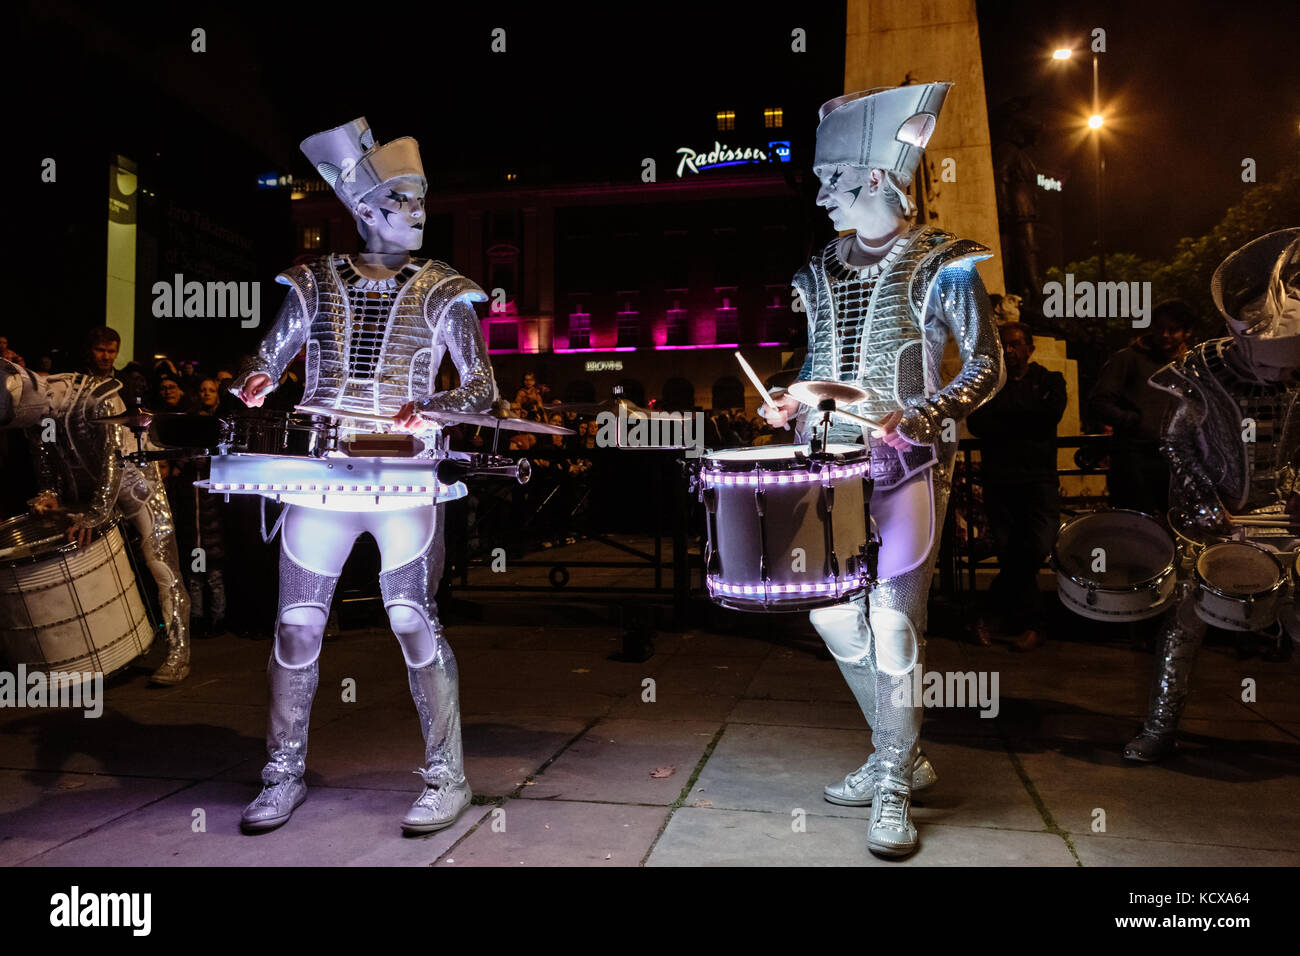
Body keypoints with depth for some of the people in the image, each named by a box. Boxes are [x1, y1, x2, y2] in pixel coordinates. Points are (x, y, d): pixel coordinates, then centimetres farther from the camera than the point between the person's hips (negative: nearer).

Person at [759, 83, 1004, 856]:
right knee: (828, 607, 7)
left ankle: (894, 791, 10)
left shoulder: (941, 264, -5)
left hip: (906, 465, -6)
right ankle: (902, 752, 26)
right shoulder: (822, 270, 13)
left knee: (892, 621, -6)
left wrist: (909, 420, -20)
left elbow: (987, 370, -6)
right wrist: (793, 403, 3)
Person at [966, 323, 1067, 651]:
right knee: (1008, 552, -2)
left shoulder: (1049, 381, 13)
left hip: (1039, 477, -1)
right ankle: (1031, 623, 11)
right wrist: (1025, 419, -8)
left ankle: (991, 605, 1)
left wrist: (1004, 410, -5)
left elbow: (1051, 414, -7)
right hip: (998, 477, 1)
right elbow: (976, 423, -1)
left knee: (1037, 546, -17)